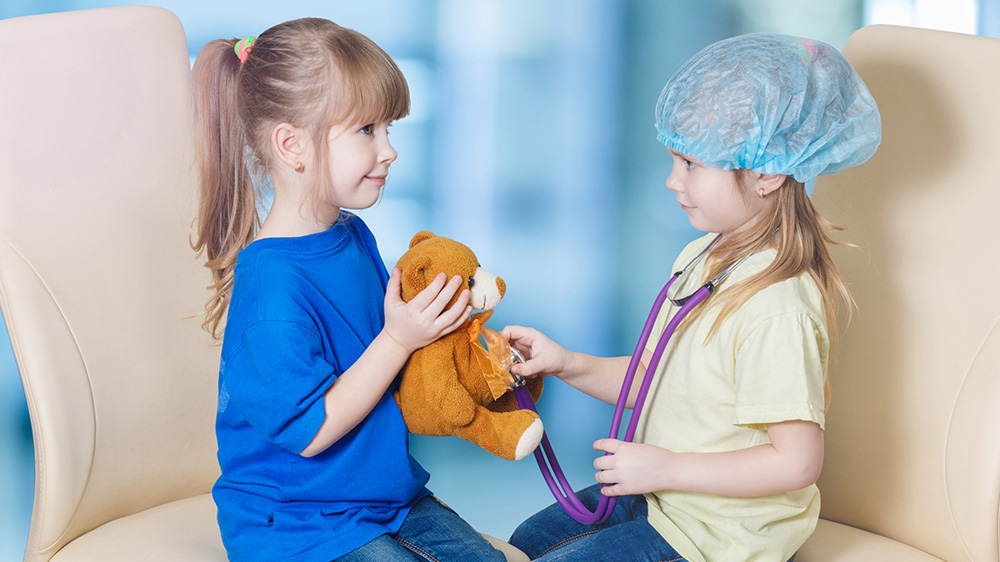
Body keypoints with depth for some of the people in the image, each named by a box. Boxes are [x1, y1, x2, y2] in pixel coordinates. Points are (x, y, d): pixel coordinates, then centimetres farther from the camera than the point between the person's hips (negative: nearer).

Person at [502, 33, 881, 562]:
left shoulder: (777, 308, -30)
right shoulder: (704, 257, 1)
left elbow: (797, 461, -29)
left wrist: (664, 467, -25)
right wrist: (568, 364, -3)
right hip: (662, 494, 10)